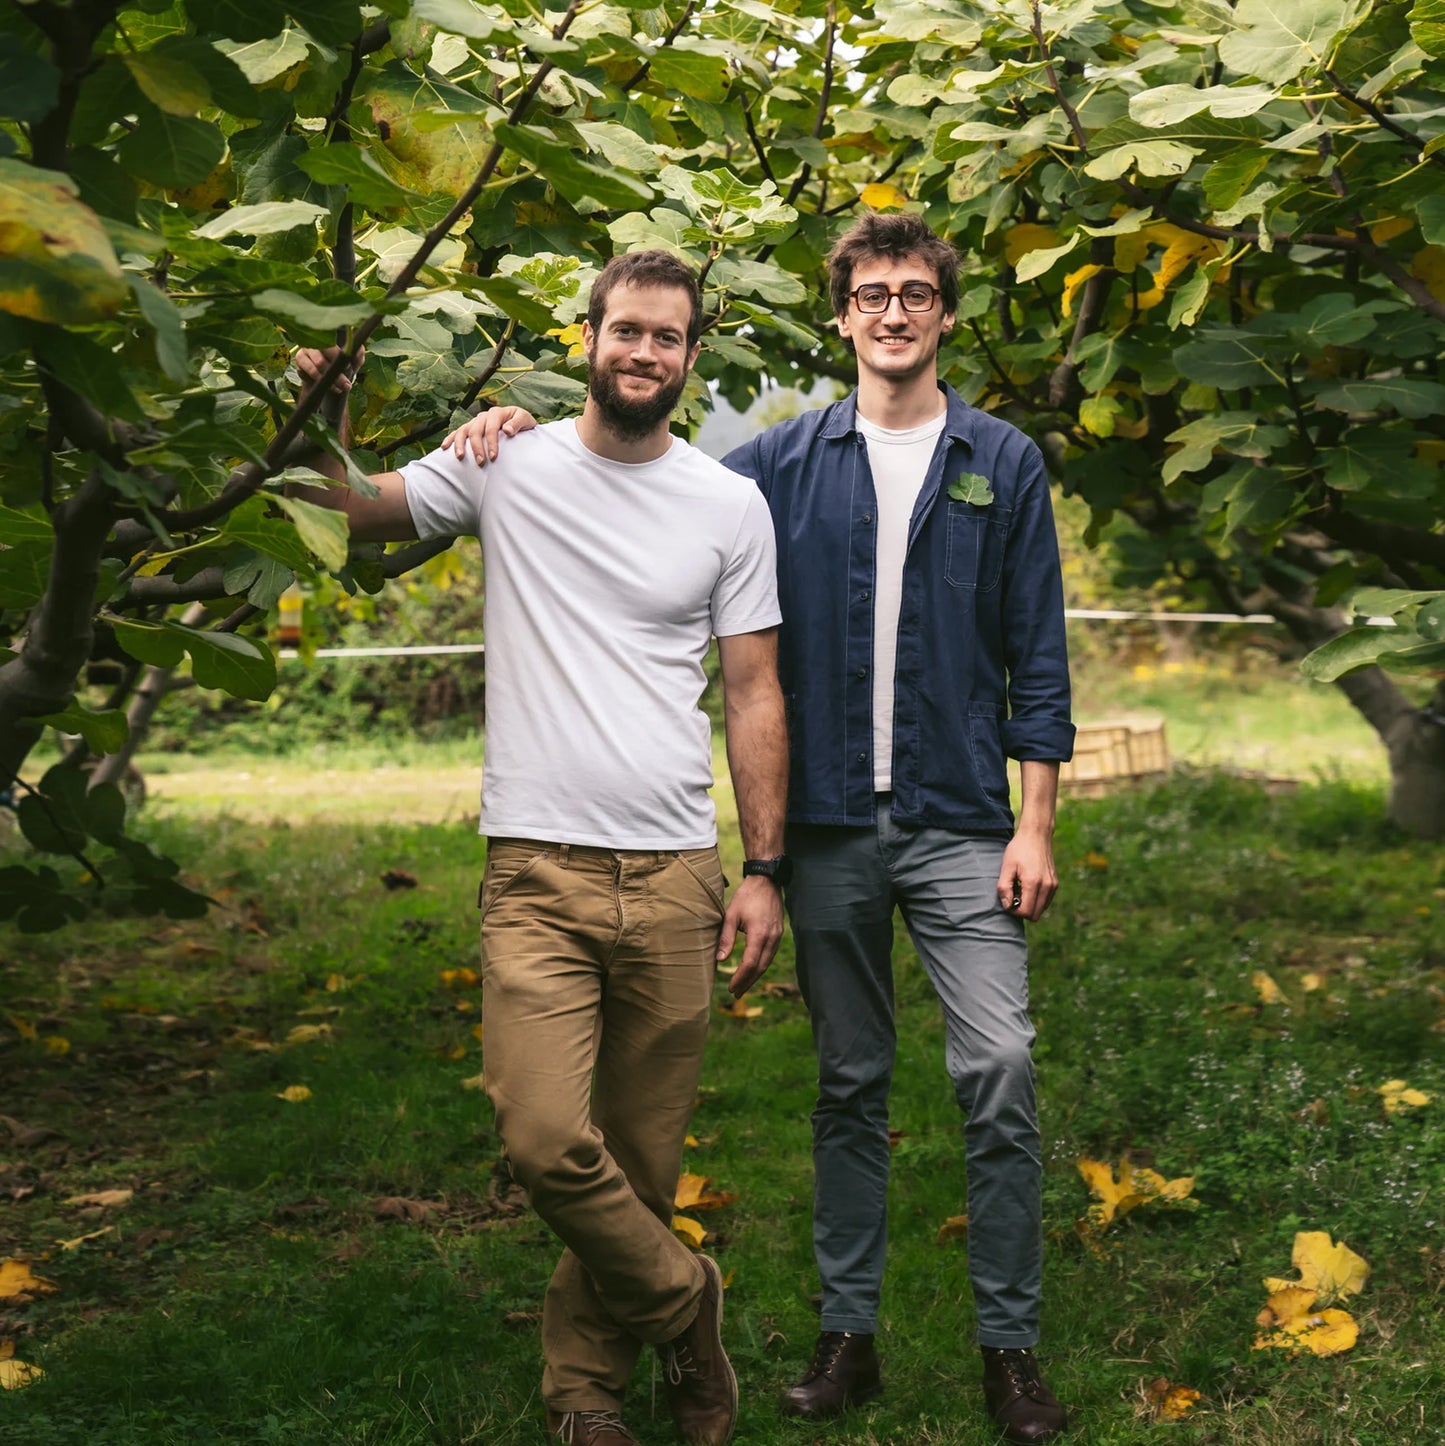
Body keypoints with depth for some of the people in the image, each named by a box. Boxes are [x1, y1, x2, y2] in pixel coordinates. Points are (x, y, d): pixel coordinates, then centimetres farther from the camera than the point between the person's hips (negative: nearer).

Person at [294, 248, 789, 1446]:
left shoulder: (732, 505, 7)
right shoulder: (505, 467, 4)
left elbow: (753, 695, 8)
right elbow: (352, 506, 11)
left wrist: (764, 870, 4)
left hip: (674, 875, 1)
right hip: (539, 871, -1)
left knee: (645, 1155, 7)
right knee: (548, 1141, -14)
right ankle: (681, 1306, 14)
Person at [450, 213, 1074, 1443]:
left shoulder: (1002, 464, 4)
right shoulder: (786, 462, 7)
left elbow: (1037, 657, 4)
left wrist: (1037, 821, -2)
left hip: (960, 823, -1)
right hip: (830, 827, 2)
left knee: (1000, 1074, -7)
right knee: (850, 1086, 10)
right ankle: (849, 1333, 20)